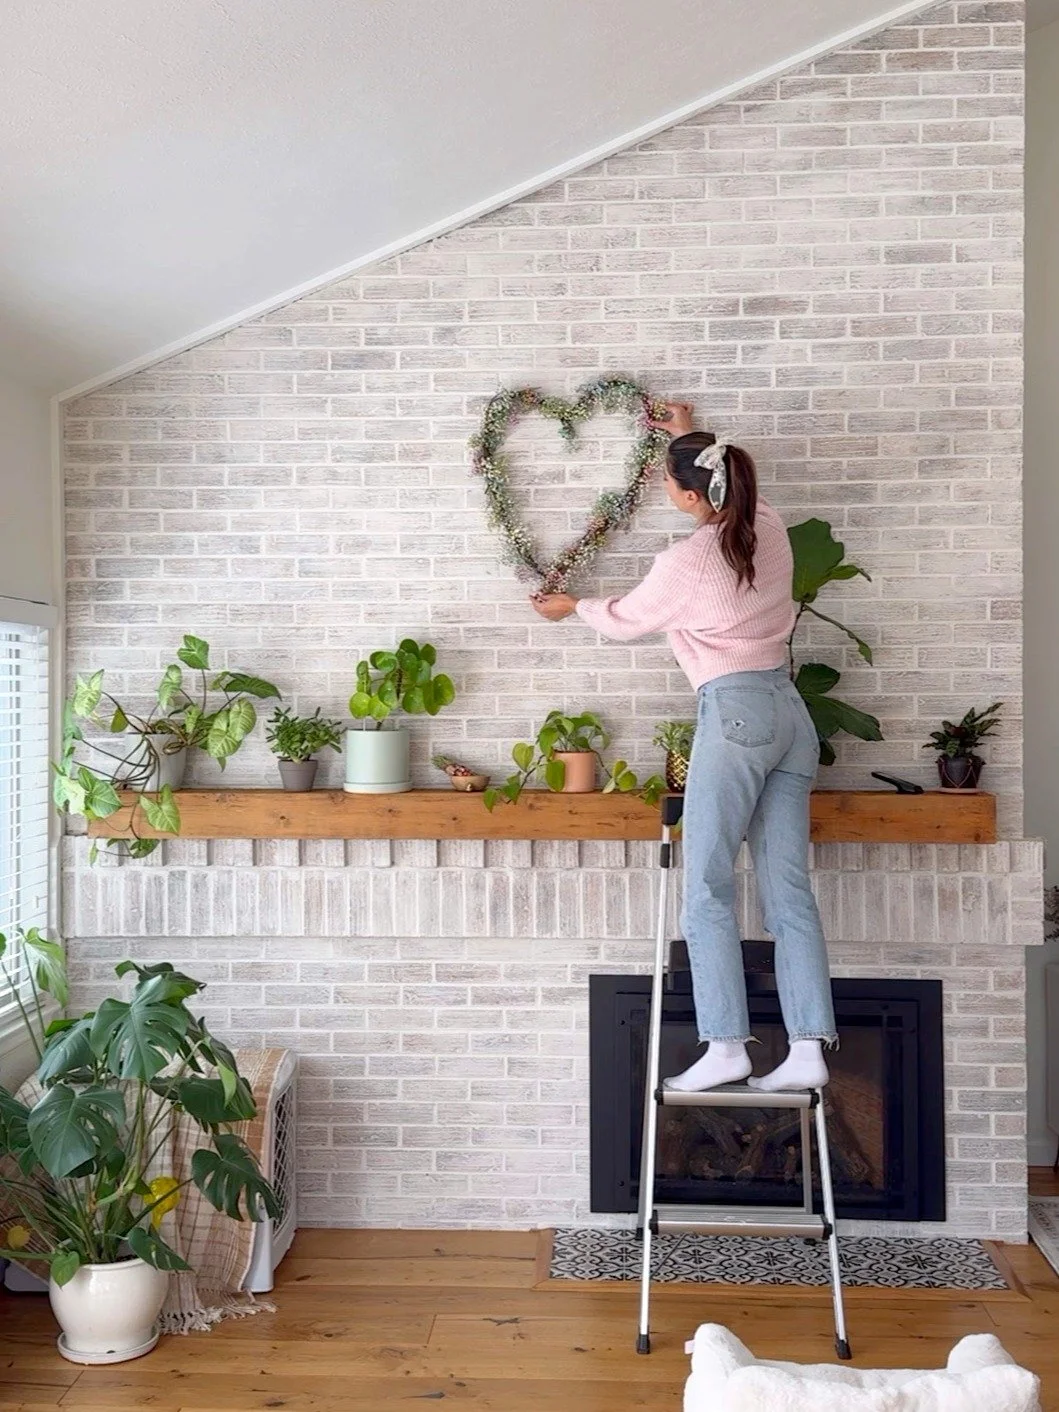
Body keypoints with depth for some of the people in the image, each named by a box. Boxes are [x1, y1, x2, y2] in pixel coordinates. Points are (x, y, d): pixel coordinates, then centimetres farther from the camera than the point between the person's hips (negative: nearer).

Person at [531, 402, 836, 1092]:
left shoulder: (686, 561, -9)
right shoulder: (769, 528, 9)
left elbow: (625, 620, 9)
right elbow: (735, 490, 34)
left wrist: (570, 605, 28)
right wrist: (689, 438, 46)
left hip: (735, 712, -8)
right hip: (790, 712, 8)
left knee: (708, 888, -1)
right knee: (789, 889, 5)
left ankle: (726, 1047, -2)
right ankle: (809, 1049, 5)